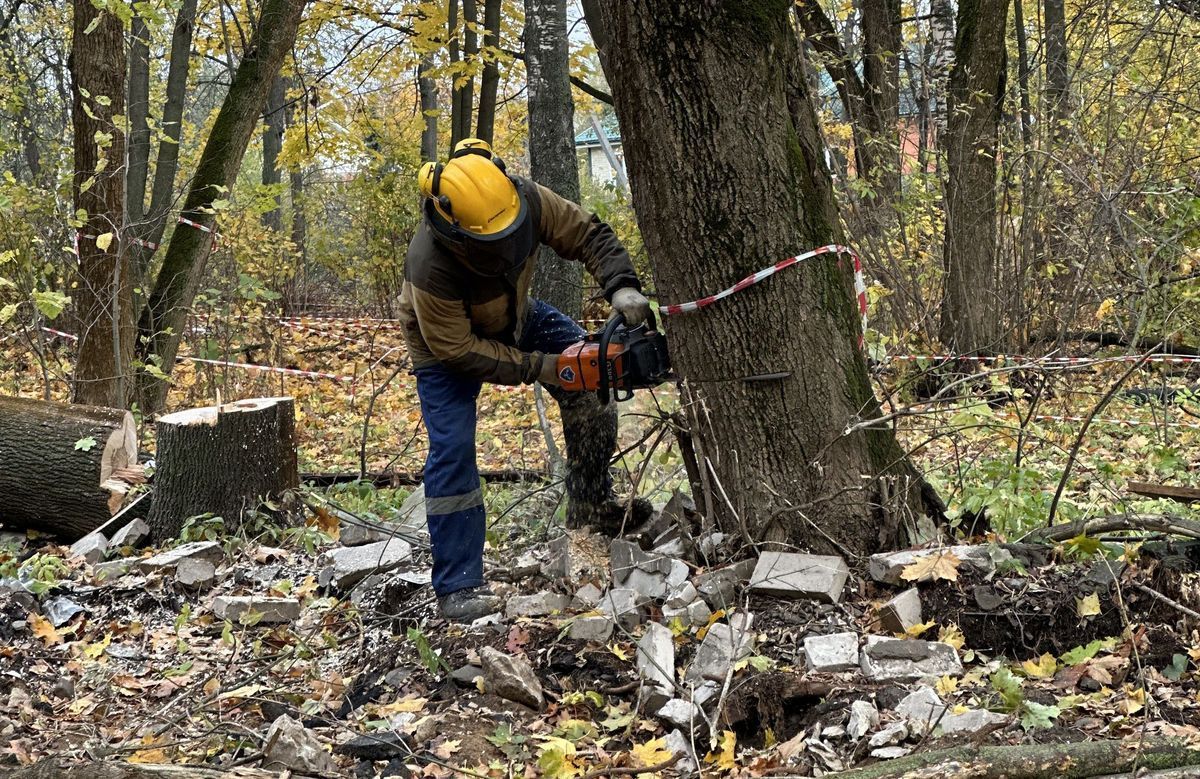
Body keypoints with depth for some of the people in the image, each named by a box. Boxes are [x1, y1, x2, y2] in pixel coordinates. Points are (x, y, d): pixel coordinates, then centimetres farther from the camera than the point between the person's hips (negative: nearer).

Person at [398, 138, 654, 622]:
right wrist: (533, 368, -30)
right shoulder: (431, 266, -43)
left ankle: (590, 506, 11)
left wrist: (621, 287, -37)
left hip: (512, 317, 6)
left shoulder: (527, 201, -32)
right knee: (453, 447, -16)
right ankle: (457, 587, -9)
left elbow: (588, 235, -20)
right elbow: (457, 349, -32)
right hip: (446, 341, -5)